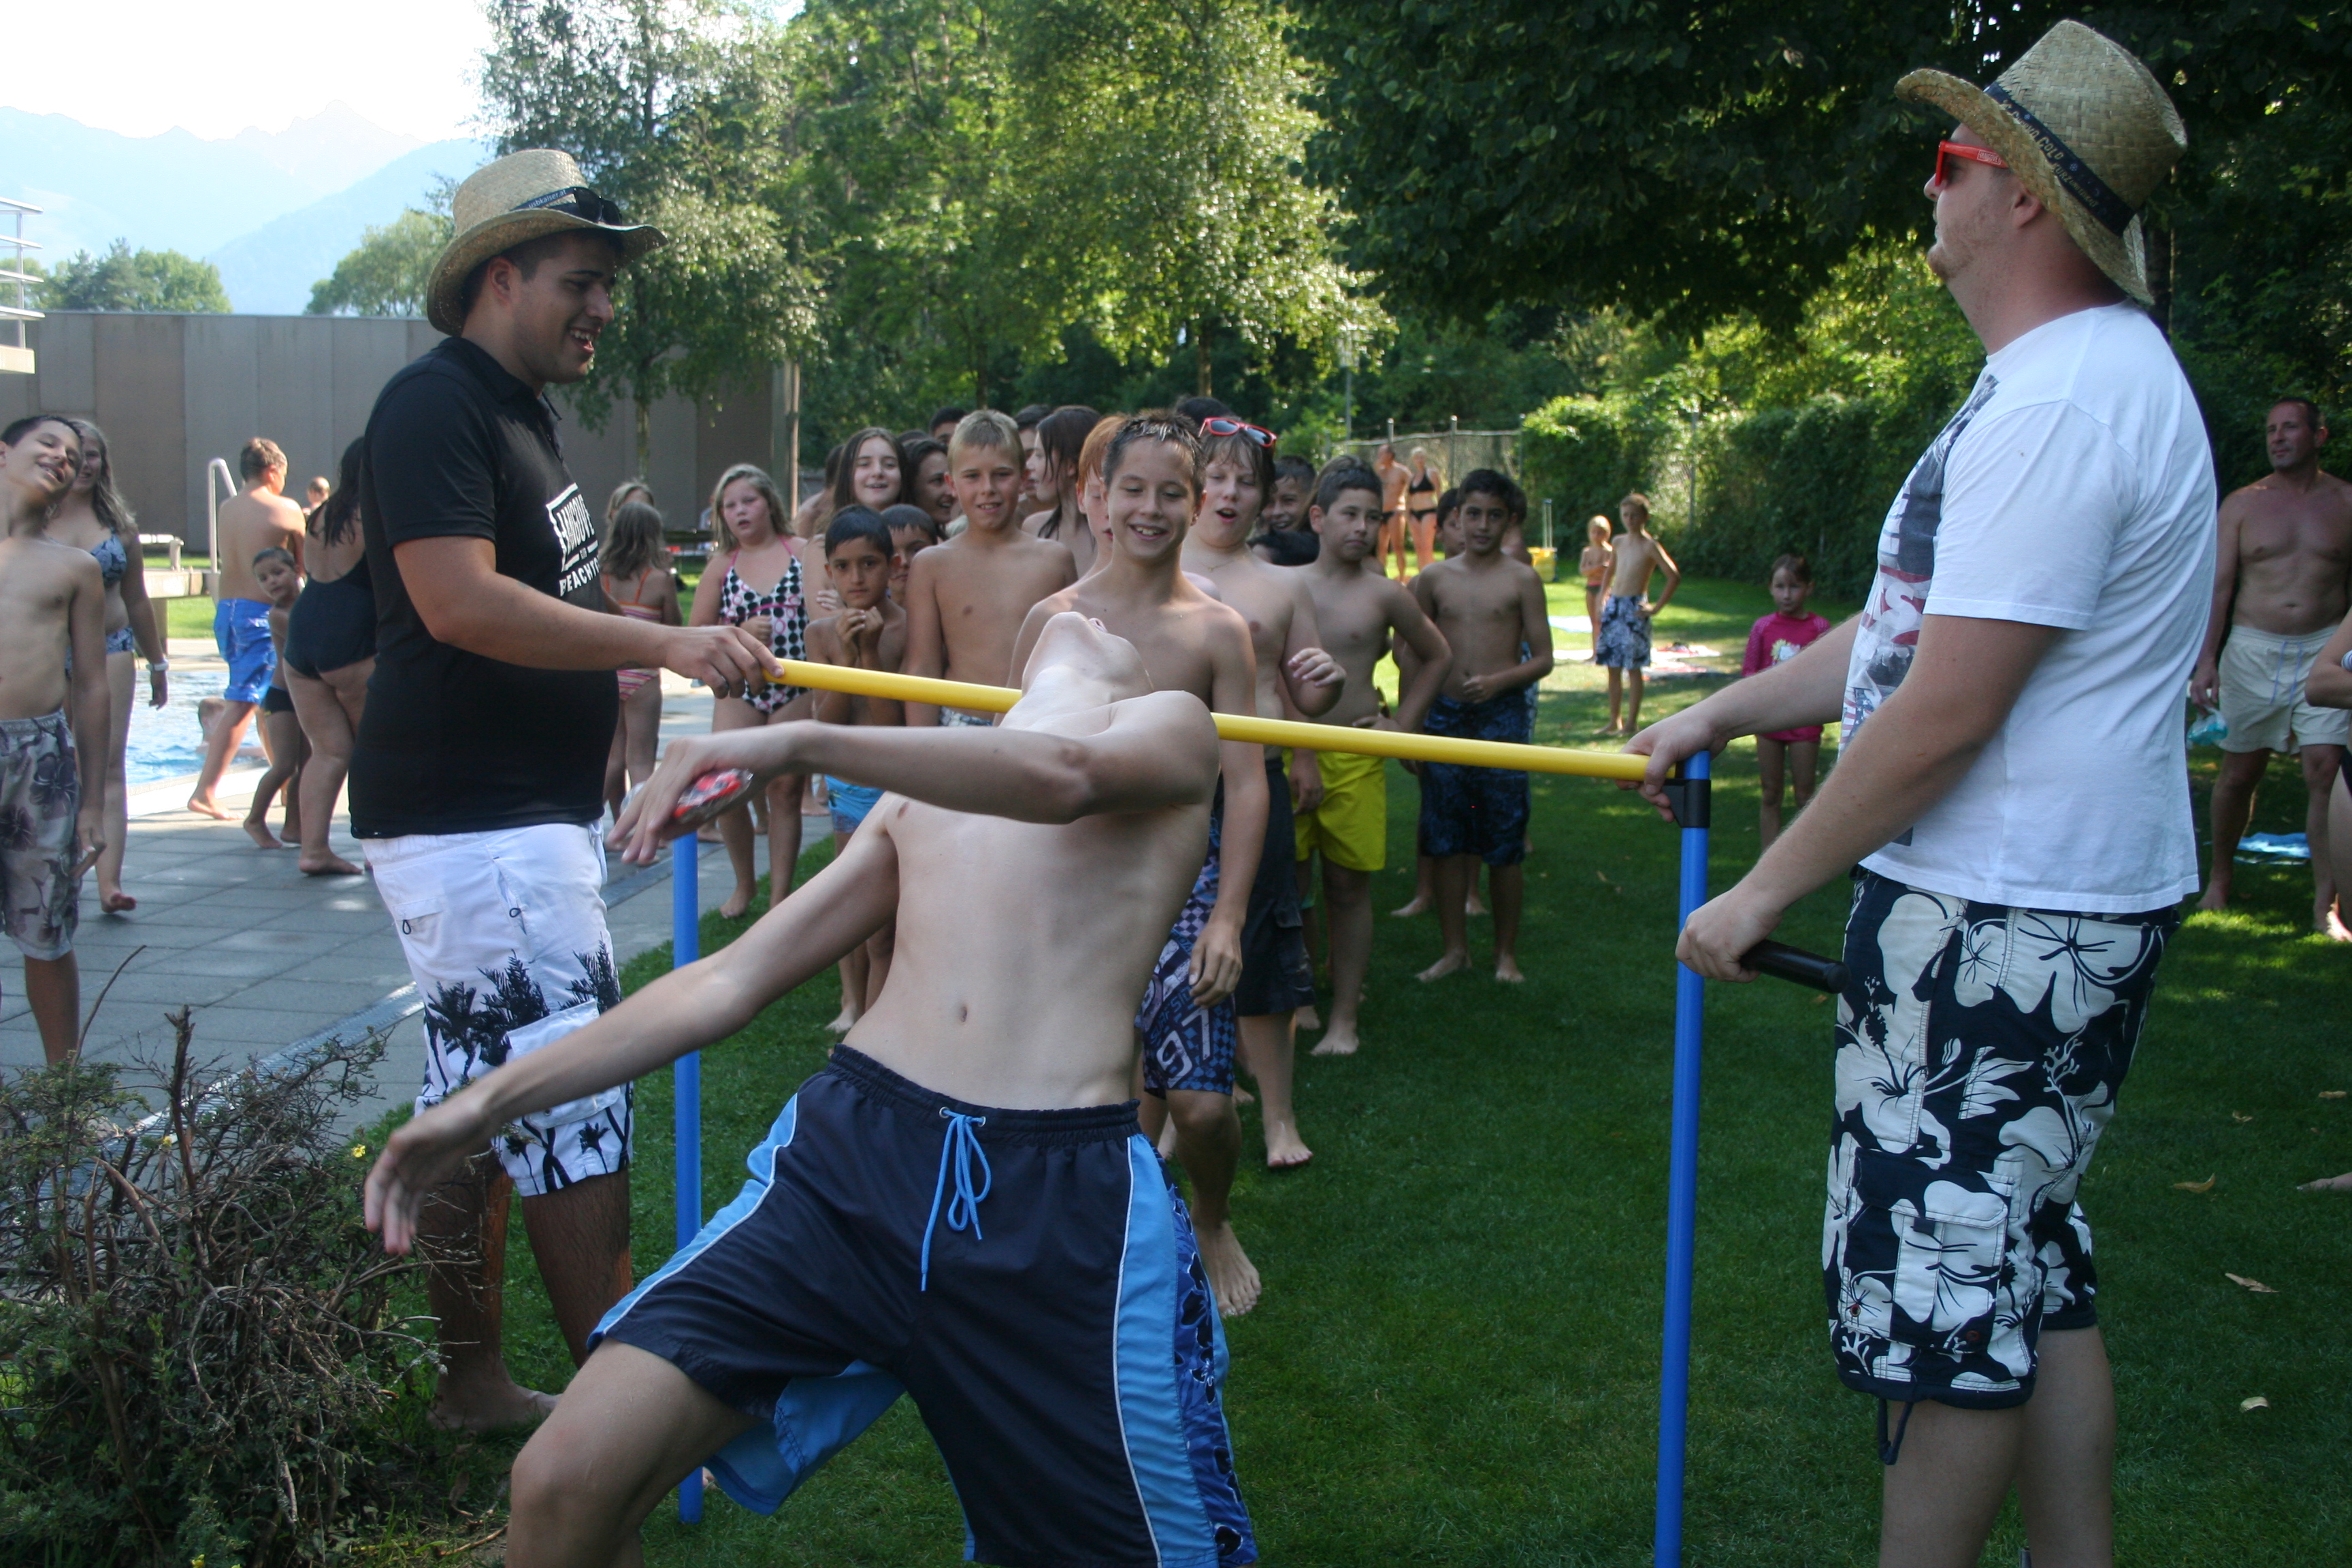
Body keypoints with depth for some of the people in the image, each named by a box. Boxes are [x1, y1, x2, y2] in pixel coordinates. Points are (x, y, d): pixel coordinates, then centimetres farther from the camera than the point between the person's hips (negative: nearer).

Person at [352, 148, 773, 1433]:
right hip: (471, 821, -10)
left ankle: (472, 1383, 25)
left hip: (525, 813, 10)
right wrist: (662, 643, -29)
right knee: (574, 1126, -9)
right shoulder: (435, 404, -13)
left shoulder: (518, 412, 18)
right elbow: (457, 603, -26)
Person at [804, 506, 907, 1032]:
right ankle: (852, 1004, 36)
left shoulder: (906, 629, -14)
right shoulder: (822, 632, 0)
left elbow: (892, 723, -18)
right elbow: (826, 723, -7)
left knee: (880, 927, -2)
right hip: (844, 786, 5)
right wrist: (846, 654, -18)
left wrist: (871, 650, -24)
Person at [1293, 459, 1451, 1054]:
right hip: (1287, 752, 1)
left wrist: (1403, 722, 9)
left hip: (1356, 755, -1)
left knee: (1349, 886, 5)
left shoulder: (1384, 595, 1)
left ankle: (1345, 1018, 13)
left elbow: (1437, 655, 15)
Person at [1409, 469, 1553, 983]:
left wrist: (1498, 681, -17)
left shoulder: (1522, 579, 0)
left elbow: (1542, 658, 0)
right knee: (1446, 841, 6)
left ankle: (1506, 953, 14)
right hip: (1444, 715, 2)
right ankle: (1454, 949, 18)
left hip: (1502, 715, -2)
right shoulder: (1433, 579, 6)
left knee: (1505, 844, 1)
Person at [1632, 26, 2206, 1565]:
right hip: (2042, 909, 11)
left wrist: (1766, 891, -14)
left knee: (1945, 1281, 1)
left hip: (2004, 922, -11)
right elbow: (1917, 623, 20)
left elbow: (1944, 714, -23)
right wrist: (1720, 712, 21)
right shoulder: (2083, 371, 15)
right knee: (2033, 1269, 18)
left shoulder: (2061, 405, -21)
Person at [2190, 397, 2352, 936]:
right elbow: (2219, 586, 3)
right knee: (2239, 772, 6)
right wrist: (2206, 659, -5)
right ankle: (2219, 880, 25)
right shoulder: (2242, 504, 5)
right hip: (2253, 649, 1)